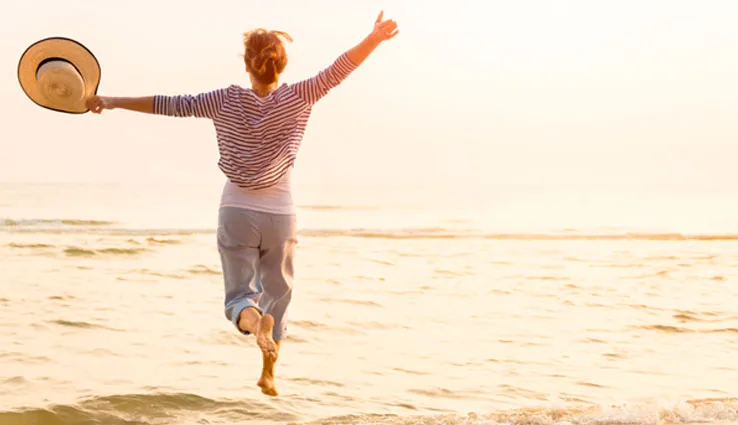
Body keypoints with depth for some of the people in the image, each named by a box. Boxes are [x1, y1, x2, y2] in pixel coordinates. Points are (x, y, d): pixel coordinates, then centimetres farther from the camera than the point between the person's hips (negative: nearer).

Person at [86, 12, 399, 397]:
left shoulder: (227, 100, -9)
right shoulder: (296, 99, -9)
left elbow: (172, 104, -9)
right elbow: (337, 71, -16)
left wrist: (115, 102, -4)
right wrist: (374, 38, -13)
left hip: (237, 212, -1)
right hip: (280, 215, 1)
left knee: (239, 295, 6)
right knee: (277, 295, 20)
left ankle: (253, 318, -30)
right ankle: (268, 374, 23)